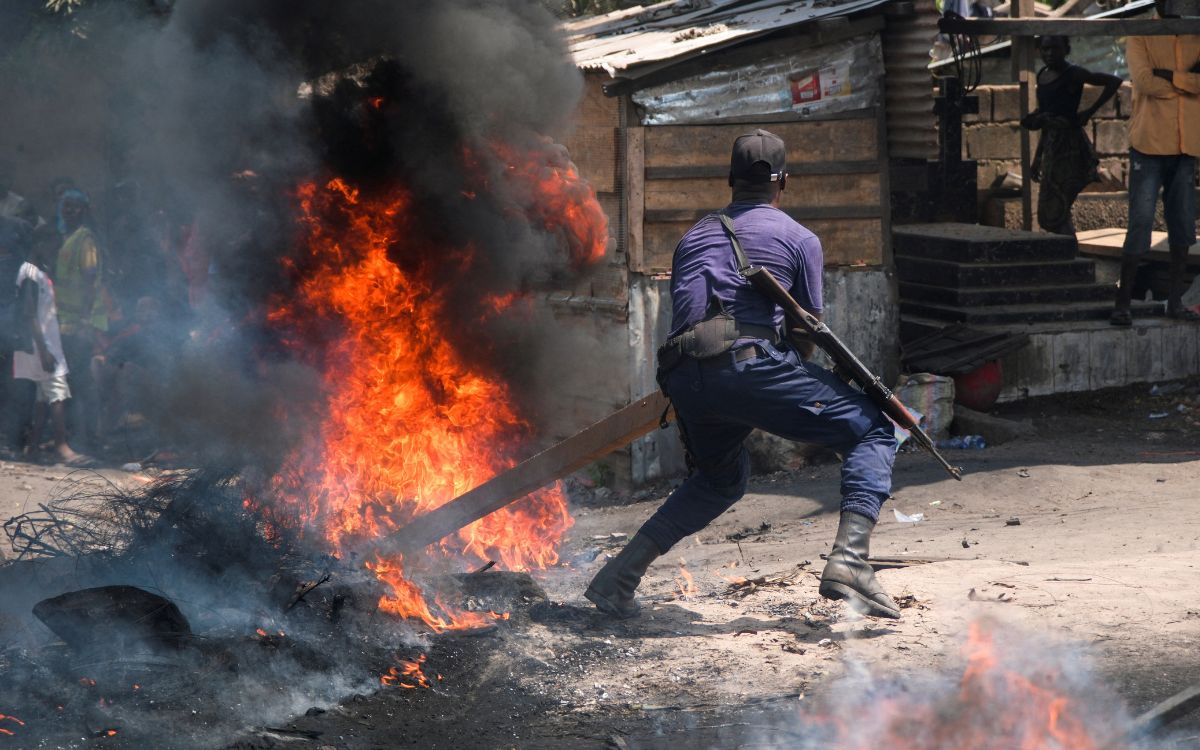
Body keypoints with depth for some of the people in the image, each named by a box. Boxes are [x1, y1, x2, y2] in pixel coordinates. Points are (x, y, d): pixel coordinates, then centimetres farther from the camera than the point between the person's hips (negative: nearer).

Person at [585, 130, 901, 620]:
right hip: (747, 357, -6)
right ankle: (848, 560, -18)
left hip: (682, 376, 6)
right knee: (873, 433, 4)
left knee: (721, 478, 30)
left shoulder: (694, 236, 29)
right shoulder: (799, 239, 17)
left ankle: (620, 574, 21)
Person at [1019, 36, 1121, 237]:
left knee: (1054, 213, -14)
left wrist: (1090, 111, -15)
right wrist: (1038, 157, 17)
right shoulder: (1042, 76, 13)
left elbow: (1114, 82, -15)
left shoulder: (1073, 75, -9)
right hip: (1051, 146, 9)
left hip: (1068, 147, -9)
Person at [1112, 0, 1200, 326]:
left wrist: (1168, 75, -15)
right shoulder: (1140, 39, 2)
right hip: (1149, 145, -4)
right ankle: (1122, 303, -3)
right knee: (1140, 223, -7)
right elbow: (1144, 80, -15)